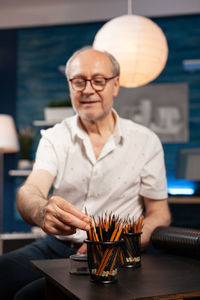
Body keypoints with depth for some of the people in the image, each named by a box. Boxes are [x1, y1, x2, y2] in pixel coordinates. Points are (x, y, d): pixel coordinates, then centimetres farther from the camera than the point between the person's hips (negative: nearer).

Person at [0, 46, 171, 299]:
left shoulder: (145, 141, 0)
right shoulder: (54, 138, 5)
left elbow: (159, 215, 3)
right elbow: (29, 192, -12)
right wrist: (42, 212, -38)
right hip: (56, 244, 3)